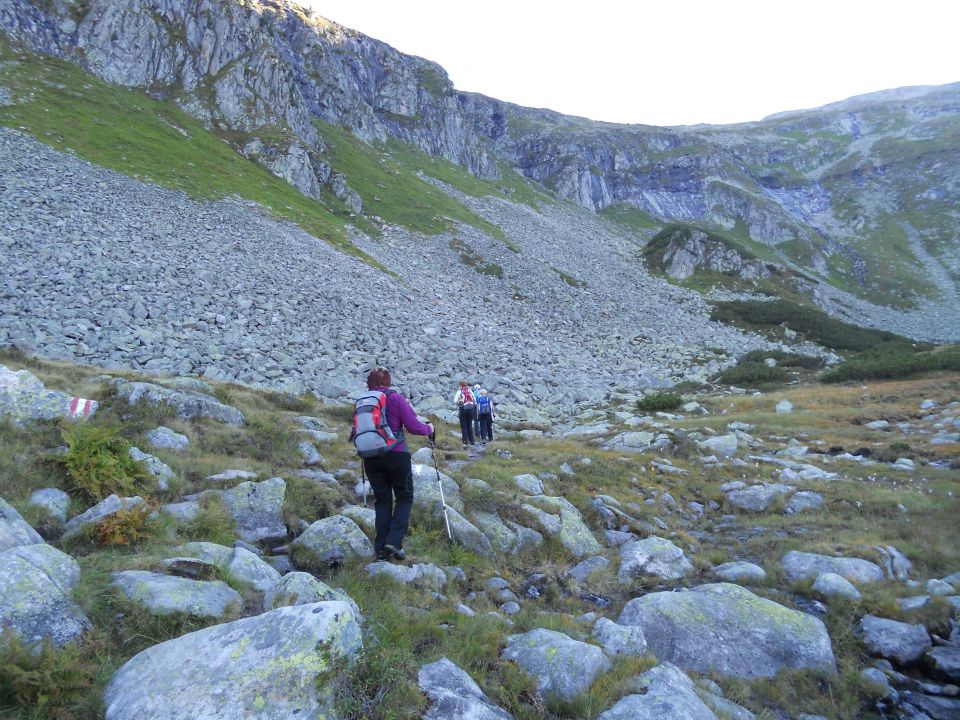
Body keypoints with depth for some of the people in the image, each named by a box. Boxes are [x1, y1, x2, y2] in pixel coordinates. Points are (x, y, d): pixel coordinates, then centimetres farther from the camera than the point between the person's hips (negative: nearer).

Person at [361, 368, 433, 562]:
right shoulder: (395, 398, -6)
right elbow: (413, 426, -9)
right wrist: (429, 429, 9)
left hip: (371, 457, 4)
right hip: (396, 455, -4)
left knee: (382, 500, 13)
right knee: (404, 497, 10)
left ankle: (381, 549, 13)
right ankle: (394, 541, -4)